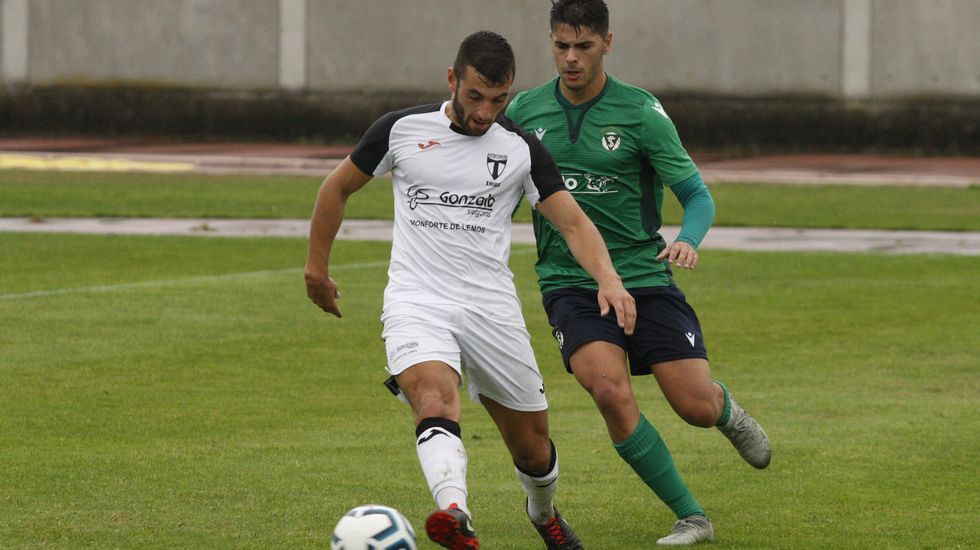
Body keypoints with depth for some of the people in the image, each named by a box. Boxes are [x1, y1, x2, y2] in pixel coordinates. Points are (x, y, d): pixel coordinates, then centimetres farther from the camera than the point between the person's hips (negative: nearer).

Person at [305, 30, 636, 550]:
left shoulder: (522, 150, 4)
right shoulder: (401, 130, 2)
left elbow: (574, 223, 0)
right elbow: (338, 187, 16)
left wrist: (609, 281, -18)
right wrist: (317, 266, 20)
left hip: (492, 307, 2)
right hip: (416, 300, -2)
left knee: (532, 446, 8)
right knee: (434, 398, -32)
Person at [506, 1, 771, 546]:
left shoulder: (640, 111, -6)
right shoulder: (524, 111, 3)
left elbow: (698, 195, -4)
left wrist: (688, 240, -25)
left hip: (644, 276, -1)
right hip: (569, 284, 1)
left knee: (697, 408, -7)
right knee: (611, 391, -25)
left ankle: (725, 405, 35)